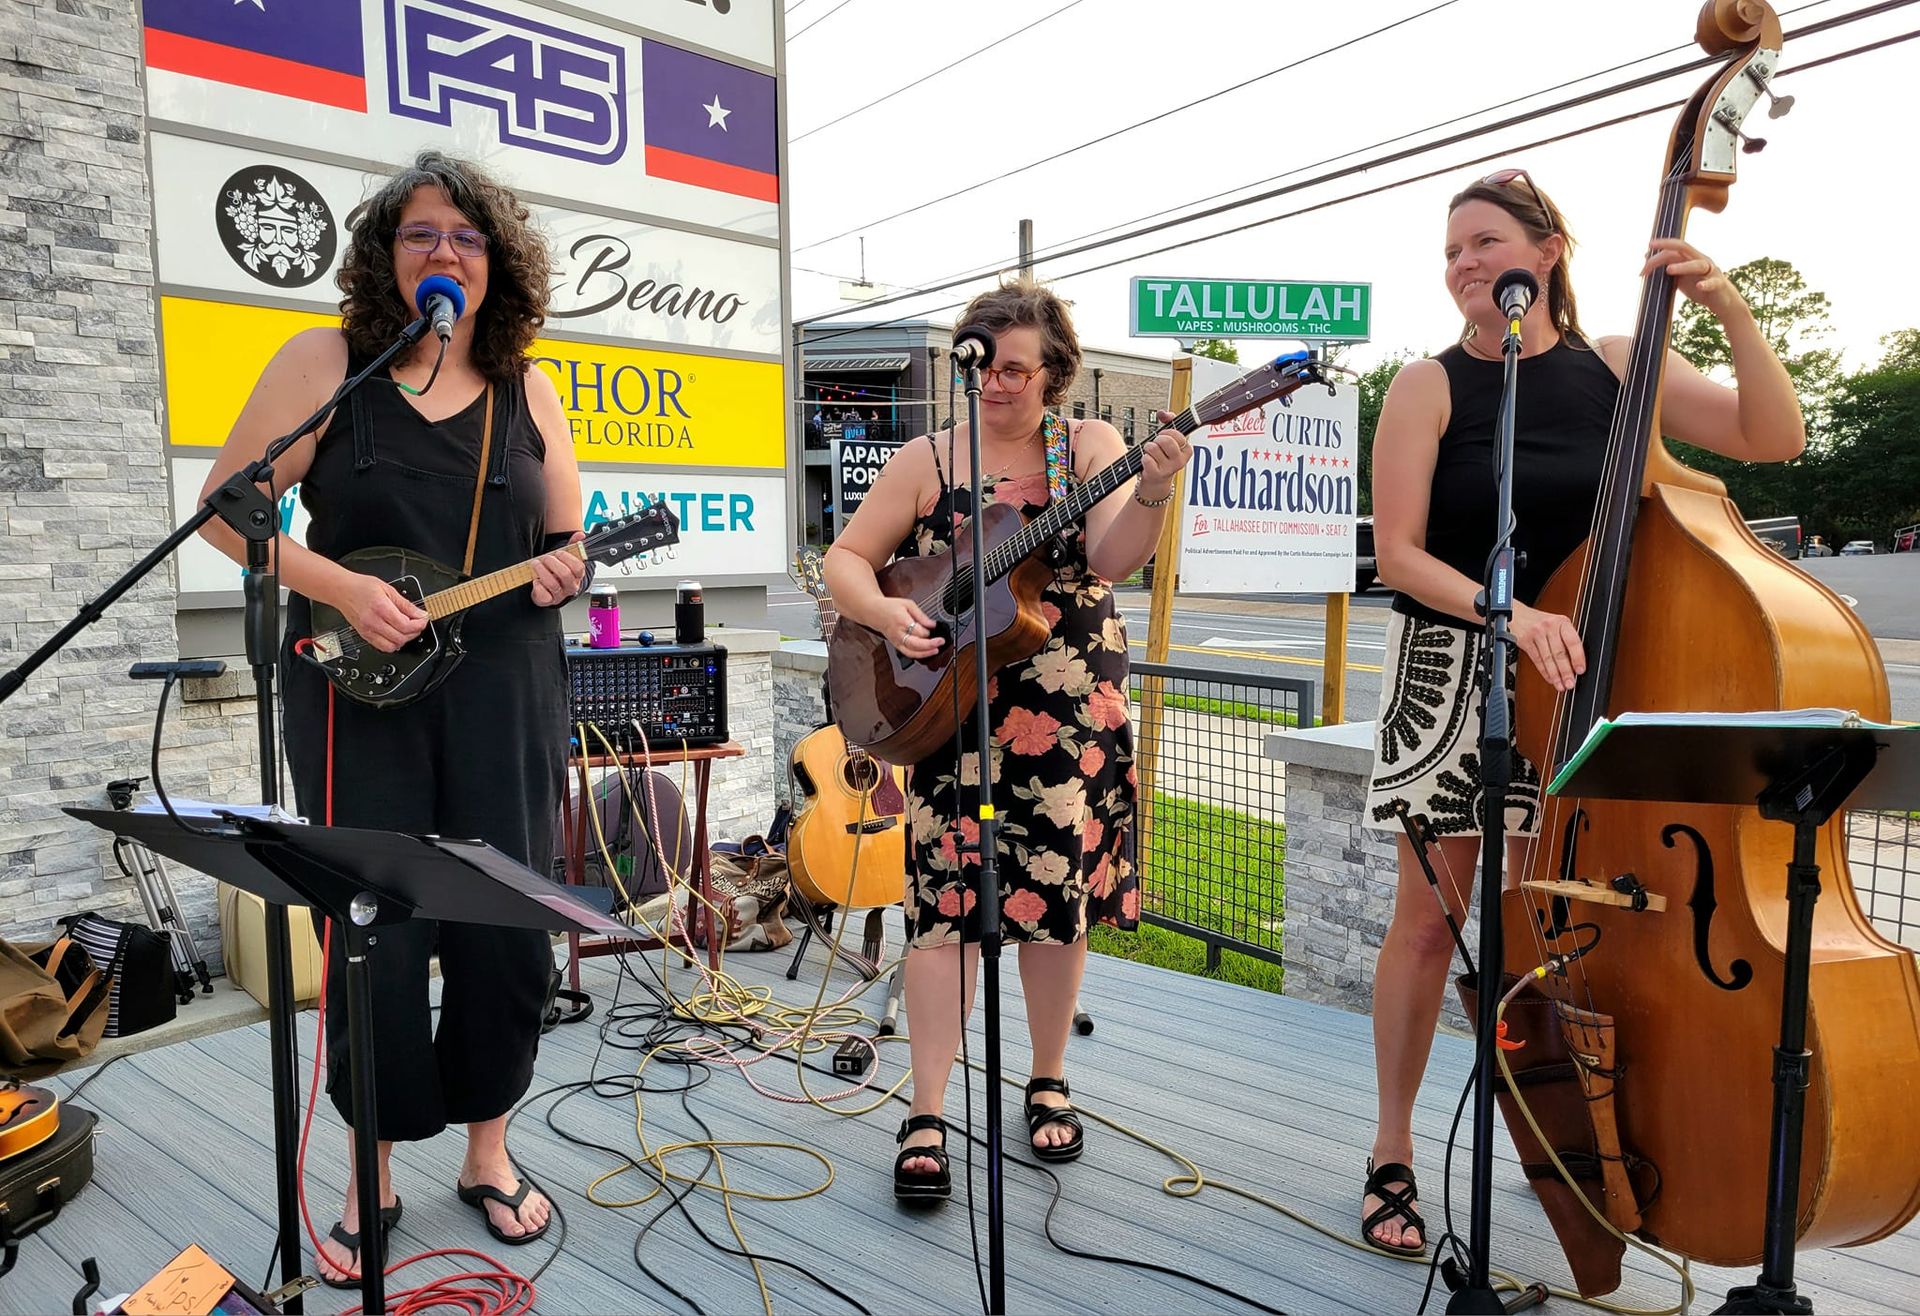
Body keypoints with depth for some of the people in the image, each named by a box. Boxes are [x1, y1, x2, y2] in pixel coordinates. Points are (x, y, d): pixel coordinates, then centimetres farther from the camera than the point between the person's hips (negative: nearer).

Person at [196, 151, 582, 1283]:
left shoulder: (525, 387, 8)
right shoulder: (328, 363, 1)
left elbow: (573, 540, 13)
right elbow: (227, 507, -1)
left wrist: (566, 573, -10)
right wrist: (342, 590, -15)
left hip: (504, 698, 2)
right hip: (362, 693, -2)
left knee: (508, 932, 5)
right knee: (378, 935, 3)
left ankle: (488, 1151, 28)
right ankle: (373, 1178, 25)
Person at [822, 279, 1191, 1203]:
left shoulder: (1090, 447, 3)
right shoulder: (927, 459, 4)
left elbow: (1111, 559, -12)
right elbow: (846, 557, 4)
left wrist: (1150, 494, -31)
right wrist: (884, 613, -15)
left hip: (1071, 711, 1)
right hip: (951, 707, 0)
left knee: (1059, 891, 7)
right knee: (947, 898, -4)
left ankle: (1048, 1083, 27)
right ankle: (926, 1118, 7)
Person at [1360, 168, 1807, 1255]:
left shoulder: (1613, 368, 4)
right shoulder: (1430, 387, -4)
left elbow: (1776, 437, -2)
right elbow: (1398, 553, -11)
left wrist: (1731, 309, -12)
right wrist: (1509, 610, -25)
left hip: (1578, 677, 3)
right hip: (1454, 674, -2)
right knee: (1430, 919, 2)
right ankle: (1393, 1156, 17)